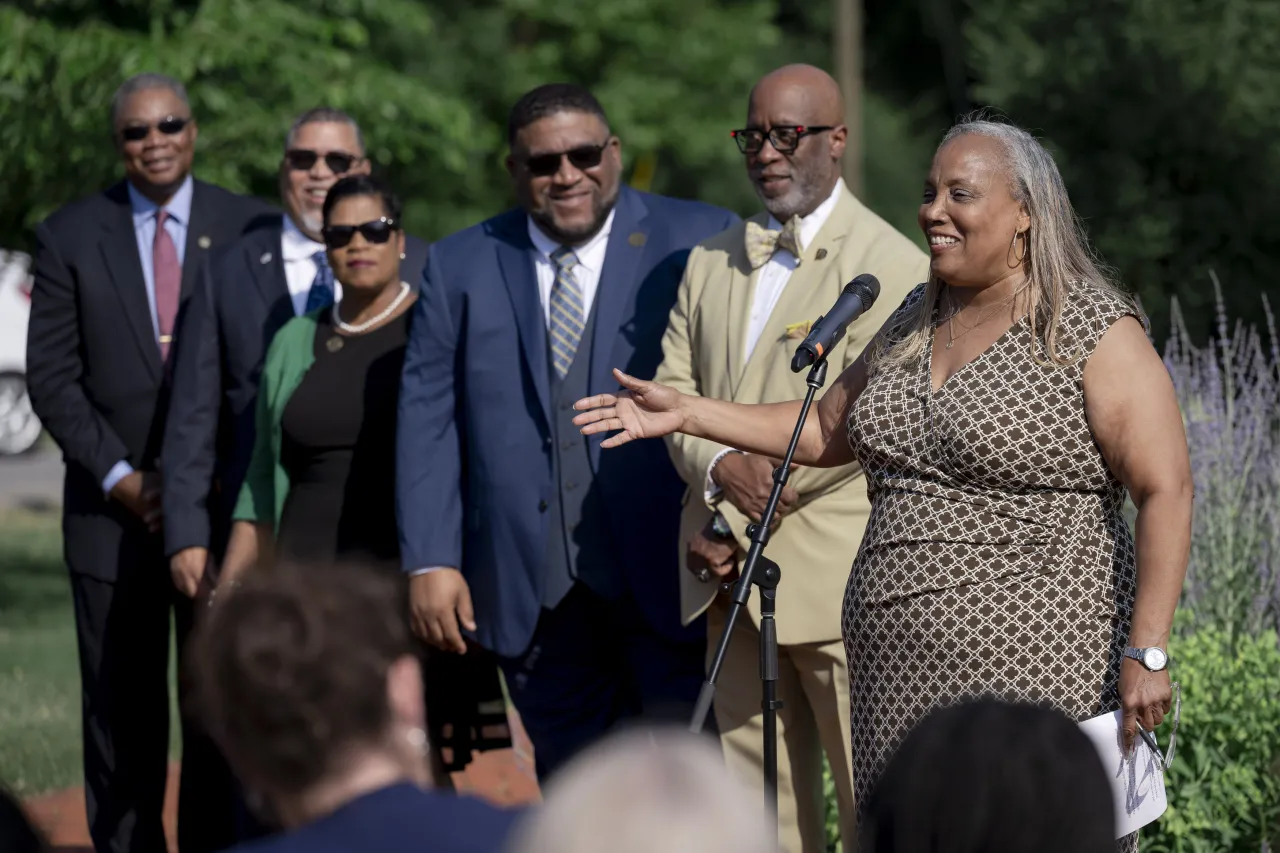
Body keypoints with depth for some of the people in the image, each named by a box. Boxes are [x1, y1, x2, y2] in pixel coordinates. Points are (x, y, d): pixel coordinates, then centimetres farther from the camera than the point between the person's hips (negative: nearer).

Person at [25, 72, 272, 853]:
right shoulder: (71, 237, 4)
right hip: (113, 509, 0)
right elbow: (52, 376, 1)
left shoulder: (251, 229, 3)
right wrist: (119, 478, -8)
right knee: (122, 712, 3)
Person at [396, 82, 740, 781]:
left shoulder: (698, 243, 3)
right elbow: (428, 417, 7)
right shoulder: (460, 267, 11)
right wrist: (429, 561, -2)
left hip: (666, 575, -2)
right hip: (535, 590, 3)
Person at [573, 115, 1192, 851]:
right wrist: (686, 414, 16)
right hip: (905, 678, 7)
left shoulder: (1098, 334, -9)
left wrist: (1147, 653, -21)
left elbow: (1167, 492, -14)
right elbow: (828, 430, 24)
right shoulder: (917, 321, 14)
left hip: (1037, 677, -7)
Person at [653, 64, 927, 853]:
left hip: (838, 576, -6)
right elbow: (675, 389, 11)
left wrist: (744, 522, -13)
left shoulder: (891, 266, -5)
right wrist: (719, 466, -11)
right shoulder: (711, 263, 17)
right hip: (734, 578, 6)